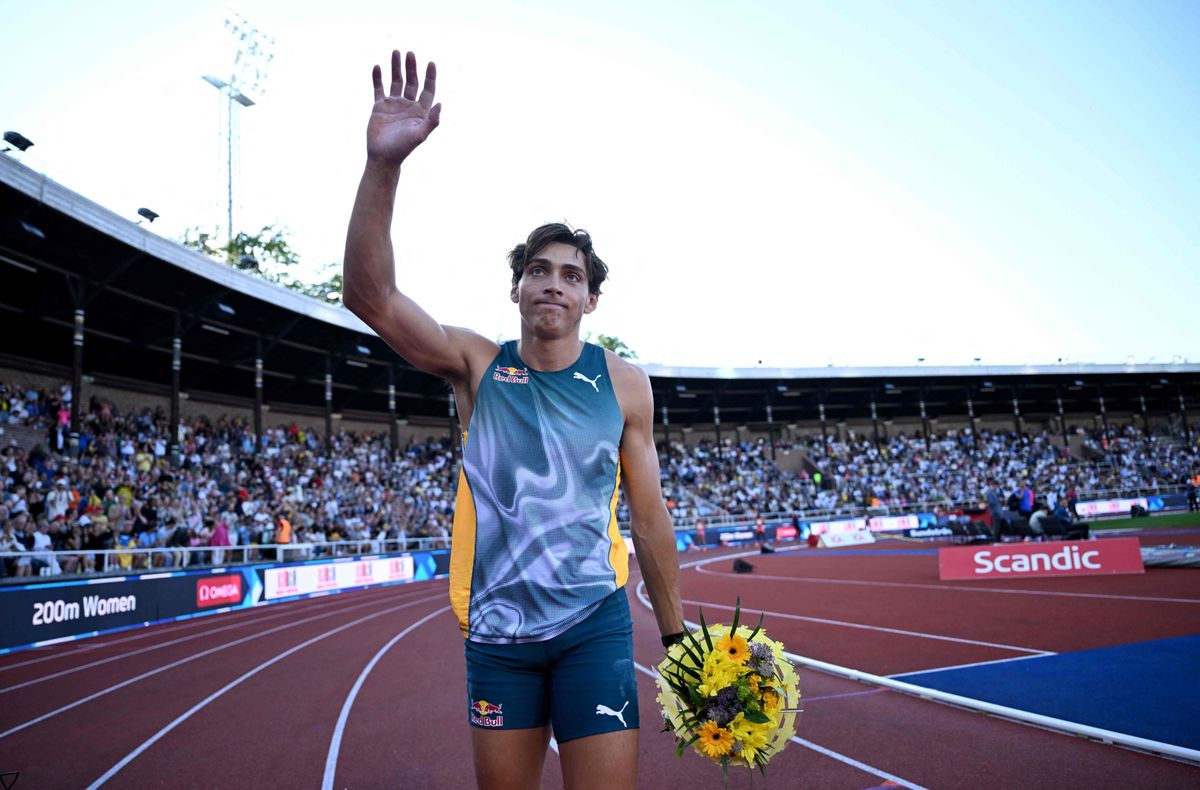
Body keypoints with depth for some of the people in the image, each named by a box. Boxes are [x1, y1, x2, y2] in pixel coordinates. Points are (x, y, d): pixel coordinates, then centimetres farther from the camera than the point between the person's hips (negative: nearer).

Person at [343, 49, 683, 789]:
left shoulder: (625, 385, -1)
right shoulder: (476, 364, -2)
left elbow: (649, 515, 5)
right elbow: (370, 295, -17)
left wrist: (676, 634, 9)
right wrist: (383, 165, -31)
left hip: (593, 623, -1)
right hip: (496, 627, 1)